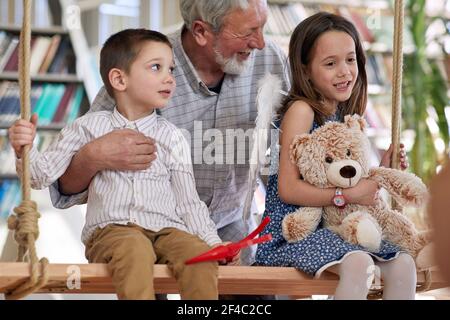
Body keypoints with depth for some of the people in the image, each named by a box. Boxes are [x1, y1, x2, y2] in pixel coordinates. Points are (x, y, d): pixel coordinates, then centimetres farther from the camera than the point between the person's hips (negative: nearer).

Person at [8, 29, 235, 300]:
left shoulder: (171, 137, 12)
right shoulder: (91, 127, 9)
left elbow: (189, 202, 12)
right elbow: (45, 174, 7)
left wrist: (213, 242, -1)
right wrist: (25, 150, -13)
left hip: (166, 229, 2)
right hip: (111, 229, -2)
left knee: (199, 254, -29)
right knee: (134, 249, -37)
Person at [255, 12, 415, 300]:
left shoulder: (346, 115, 11)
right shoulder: (301, 111, -12)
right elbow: (288, 189, -18)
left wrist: (381, 171, 3)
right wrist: (349, 195, -19)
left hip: (335, 228, 8)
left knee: (403, 264, -5)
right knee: (358, 265, -31)